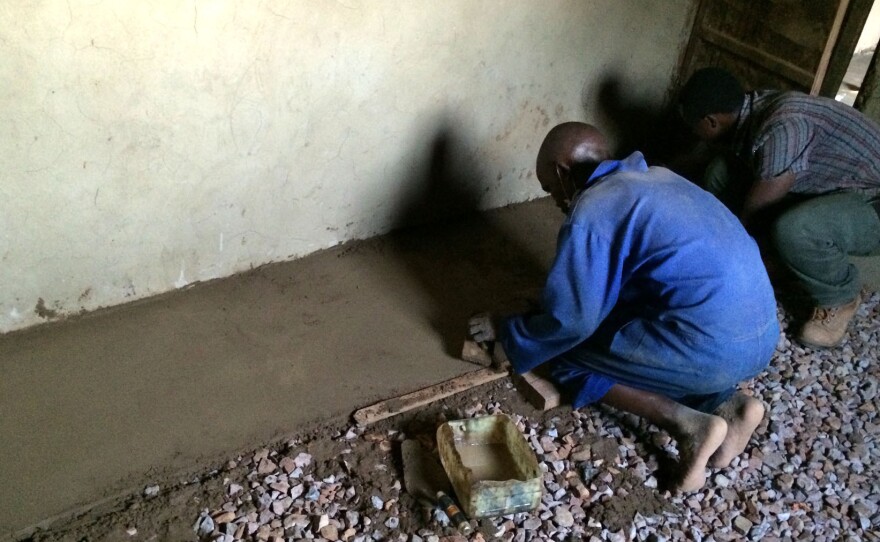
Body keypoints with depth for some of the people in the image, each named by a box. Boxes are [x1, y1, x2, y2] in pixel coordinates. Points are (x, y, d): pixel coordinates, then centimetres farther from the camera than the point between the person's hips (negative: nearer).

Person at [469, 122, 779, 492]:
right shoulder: (654, 178, 18)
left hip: (712, 348, -9)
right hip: (762, 332, 9)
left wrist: (506, 332, 11)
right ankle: (728, 404, 11)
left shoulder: (589, 214, -9)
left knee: (568, 360, 8)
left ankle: (687, 425, -3)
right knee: (623, 329, 29)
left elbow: (570, 321, -6)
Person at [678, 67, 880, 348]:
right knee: (722, 174, -1)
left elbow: (754, 211, -25)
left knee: (792, 229, -38)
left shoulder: (782, 128, -33)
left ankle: (839, 299, -8)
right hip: (825, 190, 8)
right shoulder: (753, 108, -6)